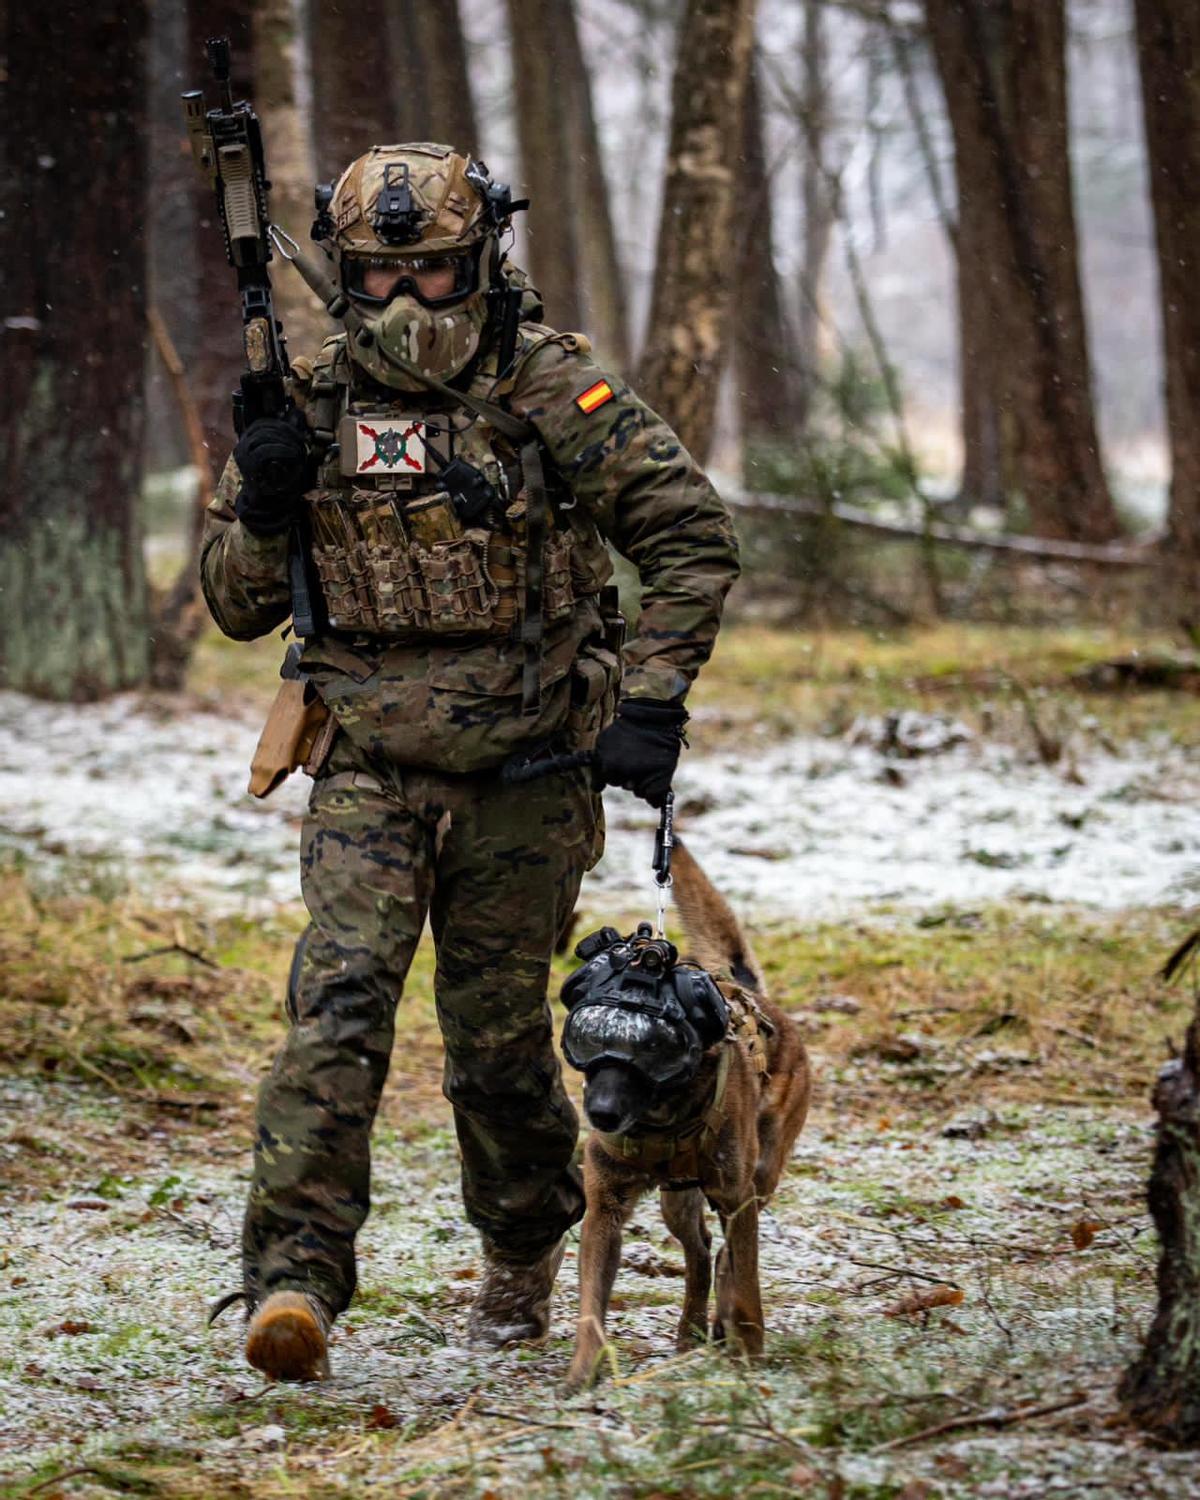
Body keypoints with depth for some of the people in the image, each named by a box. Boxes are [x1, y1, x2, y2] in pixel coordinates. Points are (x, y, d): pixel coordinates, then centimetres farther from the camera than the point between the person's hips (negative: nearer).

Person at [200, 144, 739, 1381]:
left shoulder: (551, 388, -4)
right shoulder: (311, 406, 5)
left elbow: (692, 535, -1)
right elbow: (235, 604, 11)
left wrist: (649, 701, -9)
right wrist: (261, 509, -10)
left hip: (524, 773, -1)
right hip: (370, 767, 2)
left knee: (498, 1037, 6)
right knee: (338, 999, -17)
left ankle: (524, 1257, 32)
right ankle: (293, 1280, -22)